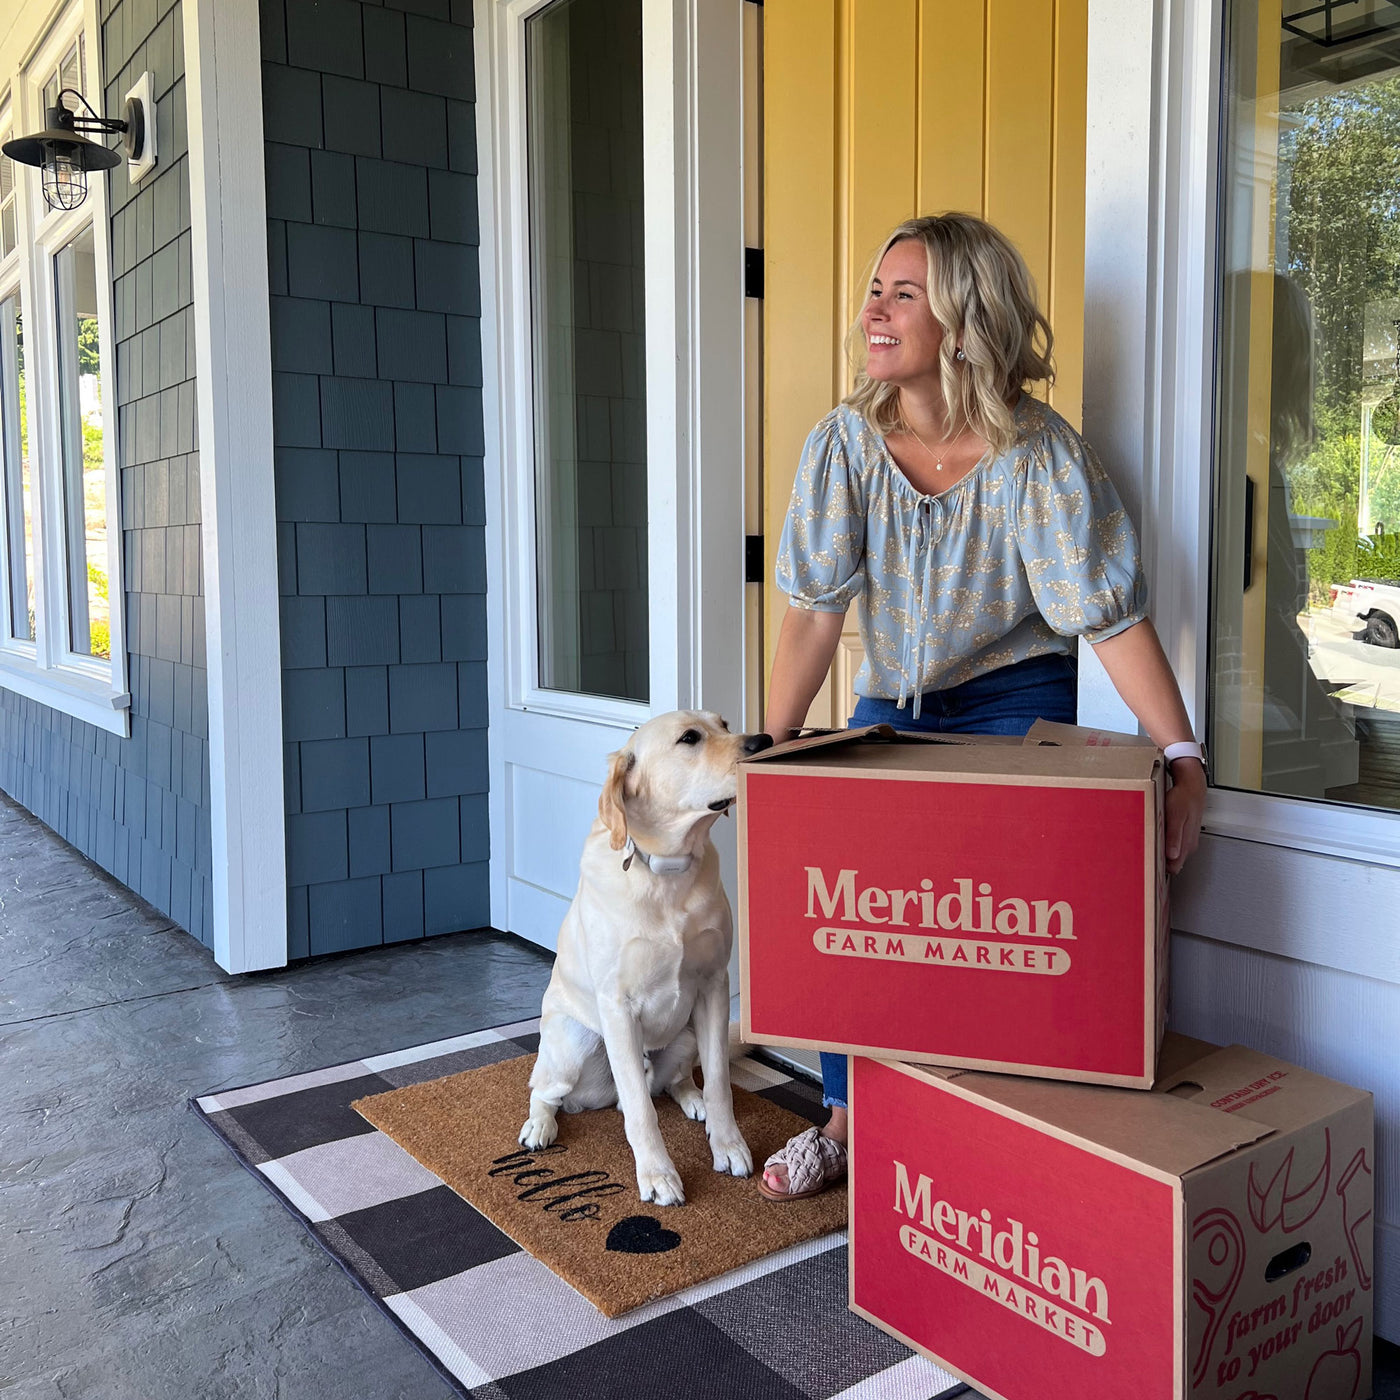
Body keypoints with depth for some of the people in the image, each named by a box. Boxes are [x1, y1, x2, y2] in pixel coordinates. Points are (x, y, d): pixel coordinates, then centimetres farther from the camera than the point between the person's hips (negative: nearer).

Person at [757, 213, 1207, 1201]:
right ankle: (848, 1121, 14)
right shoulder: (847, 441, -12)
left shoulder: (1038, 454, -21)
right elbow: (817, 610, -13)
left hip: (1014, 705, -3)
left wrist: (1184, 762, -29)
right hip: (892, 703, 3)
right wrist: (773, 746, -19)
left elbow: (1116, 618, -23)